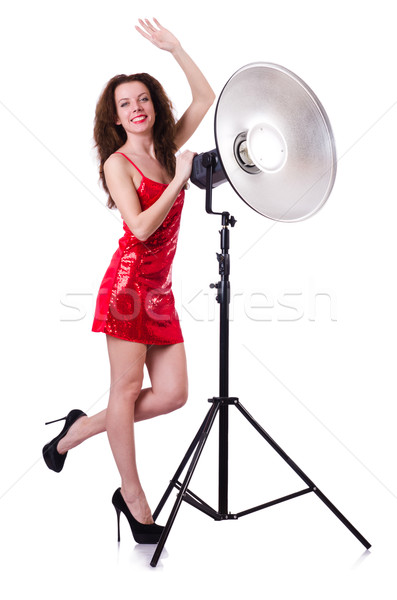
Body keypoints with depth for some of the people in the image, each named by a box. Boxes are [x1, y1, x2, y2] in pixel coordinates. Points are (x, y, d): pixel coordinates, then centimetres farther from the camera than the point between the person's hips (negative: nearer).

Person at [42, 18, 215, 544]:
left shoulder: (167, 150, 15)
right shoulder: (117, 163, -2)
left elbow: (206, 98, 16)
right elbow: (141, 227, -14)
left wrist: (174, 48, 11)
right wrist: (180, 180, -12)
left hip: (161, 287, 7)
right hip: (130, 278, -6)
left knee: (173, 393, 3)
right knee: (127, 387, -2)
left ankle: (81, 428, 21)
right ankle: (132, 496, 12)